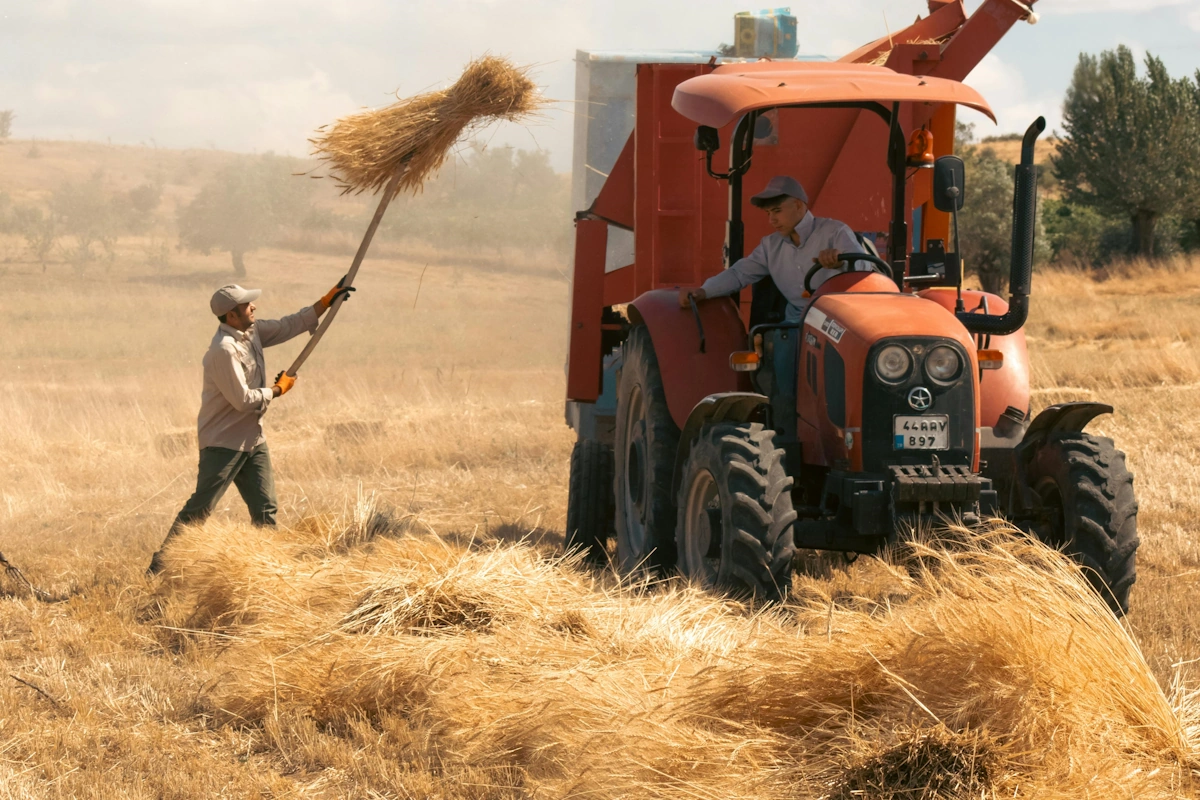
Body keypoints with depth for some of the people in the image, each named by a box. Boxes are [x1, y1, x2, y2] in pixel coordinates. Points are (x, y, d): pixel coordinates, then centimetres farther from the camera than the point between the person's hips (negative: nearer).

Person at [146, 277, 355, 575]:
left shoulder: (252, 332, 5)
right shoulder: (224, 350, -23)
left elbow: (288, 326, 17)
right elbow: (243, 400, -24)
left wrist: (327, 301, 12)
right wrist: (278, 389, -8)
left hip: (252, 439, 9)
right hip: (223, 442, -9)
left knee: (265, 509, 8)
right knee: (199, 508, -8)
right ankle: (159, 565, -3)